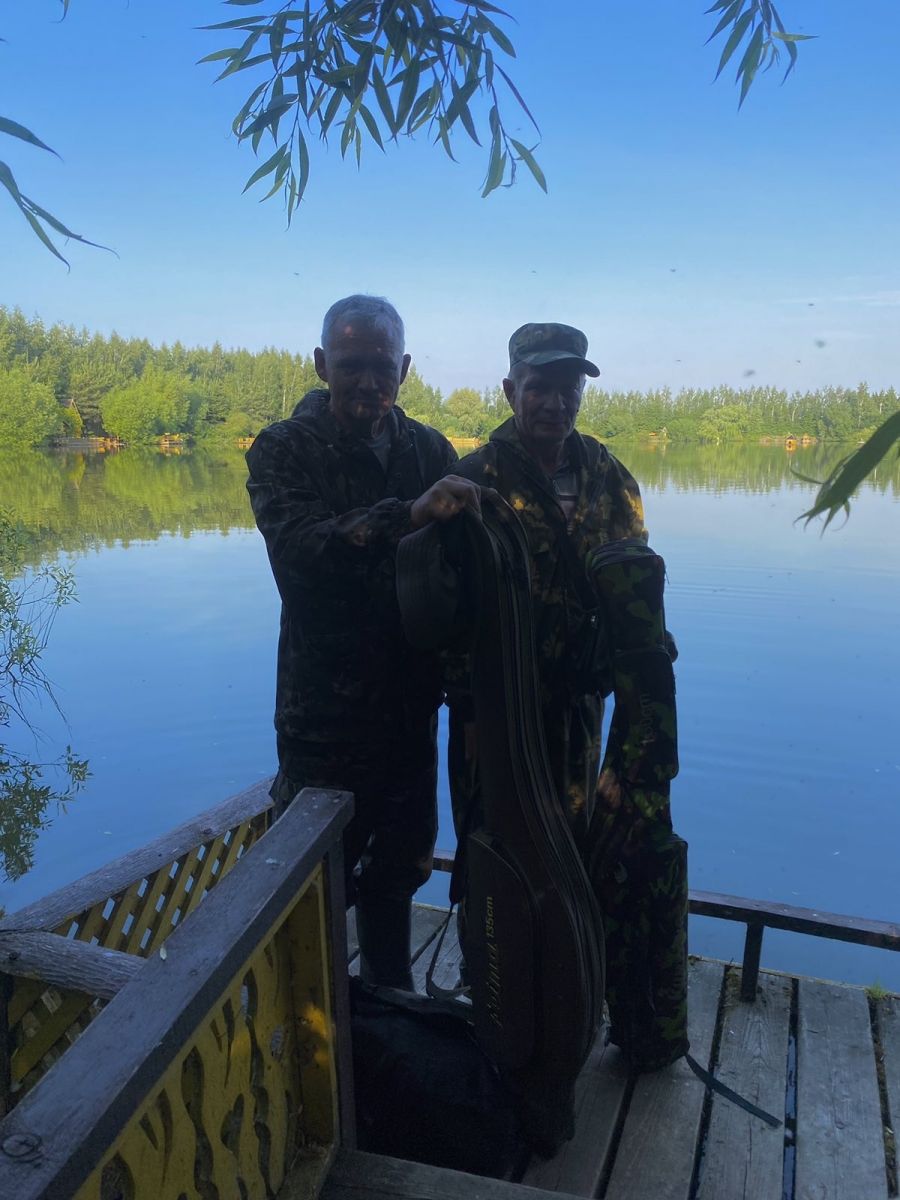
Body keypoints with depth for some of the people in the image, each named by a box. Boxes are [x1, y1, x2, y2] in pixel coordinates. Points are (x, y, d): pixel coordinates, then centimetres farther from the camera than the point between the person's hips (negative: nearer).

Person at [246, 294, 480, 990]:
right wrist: (407, 516, -39)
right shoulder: (283, 451, -6)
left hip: (410, 705, 4)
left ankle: (391, 1004, 41)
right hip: (326, 713, -3)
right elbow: (300, 548, -26)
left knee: (397, 867, 19)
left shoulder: (431, 450, 5)